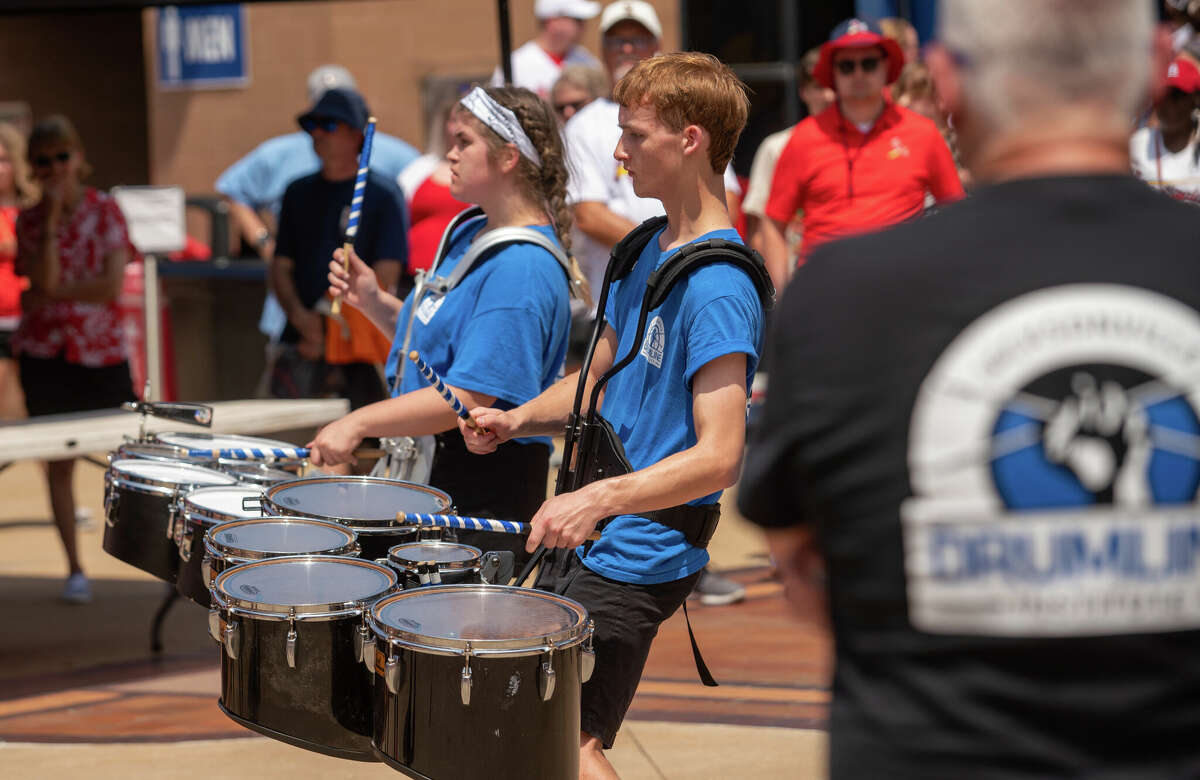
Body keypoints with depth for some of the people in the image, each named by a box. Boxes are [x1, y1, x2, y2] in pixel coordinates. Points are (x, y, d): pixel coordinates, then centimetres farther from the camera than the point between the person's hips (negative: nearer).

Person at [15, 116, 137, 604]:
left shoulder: (105, 210, -1)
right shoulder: (29, 221, 3)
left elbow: (114, 285, -12)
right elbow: (44, 280, -13)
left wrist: (53, 292, -12)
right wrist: (52, 218, -14)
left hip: (102, 352, -2)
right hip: (46, 354, 2)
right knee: (59, 465, 4)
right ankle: (74, 570, 11)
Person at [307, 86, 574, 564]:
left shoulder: (523, 268, -20)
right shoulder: (471, 235, 12)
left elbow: (473, 395, -26)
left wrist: (361, 422, -27)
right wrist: (375, 303, 5)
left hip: (485, 490, -10)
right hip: (432, 469, 10)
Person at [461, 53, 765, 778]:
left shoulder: (718, 289, -20)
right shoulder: (648, 251, 9)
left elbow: (718, 456, -26)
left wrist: (602, 497, -38)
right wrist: (517, 420, 2)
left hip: (637, 563, -10)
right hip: (585, 539, 10)